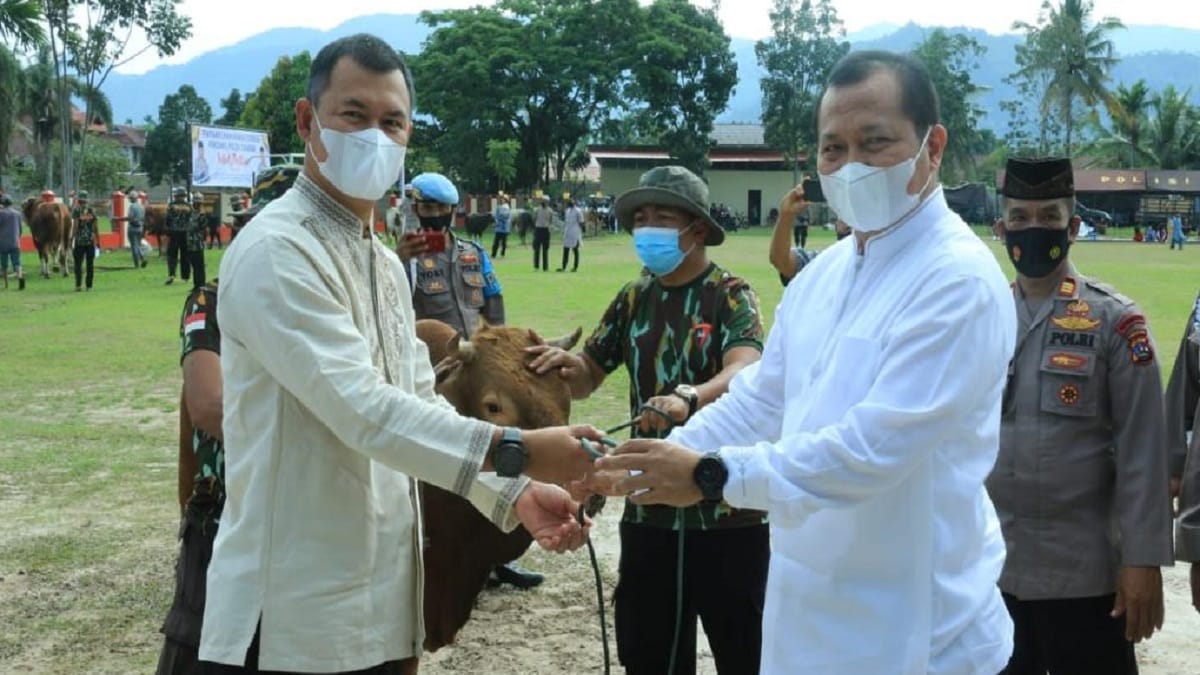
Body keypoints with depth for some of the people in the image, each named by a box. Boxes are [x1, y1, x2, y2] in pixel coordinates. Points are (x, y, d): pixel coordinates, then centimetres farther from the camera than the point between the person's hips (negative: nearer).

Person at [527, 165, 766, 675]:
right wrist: (568, 366, -17)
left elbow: (743, 372, -27)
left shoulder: (731, 296, -9)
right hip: (650, 508, 5)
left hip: (727, 509, -5)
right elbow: (586, 379, 7)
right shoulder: (633, 299, 8)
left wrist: (687, 398, -47)